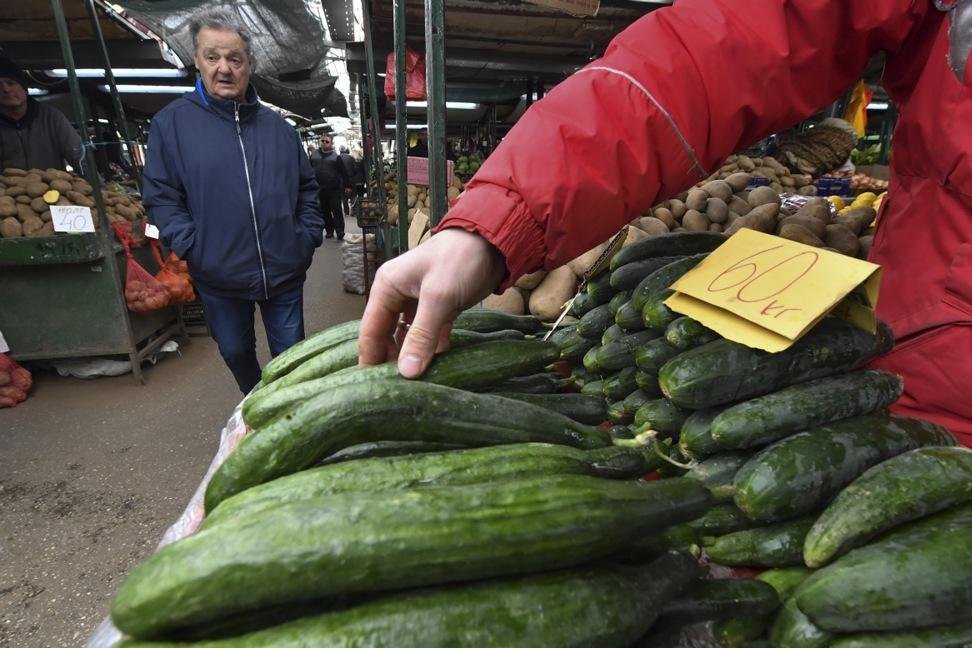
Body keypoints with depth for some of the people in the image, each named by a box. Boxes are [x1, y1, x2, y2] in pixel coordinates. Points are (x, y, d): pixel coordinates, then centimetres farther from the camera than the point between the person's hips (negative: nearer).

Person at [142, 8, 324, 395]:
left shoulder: (276, 125, 7)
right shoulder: (171, 123, -1)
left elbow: (307, 187, 13)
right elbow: (160, 197, -1)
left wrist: (308, 236, 2)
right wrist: (193, 248, -13)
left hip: (285, 272, 1)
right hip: (220, 278, -1)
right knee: (235, 353, 19)